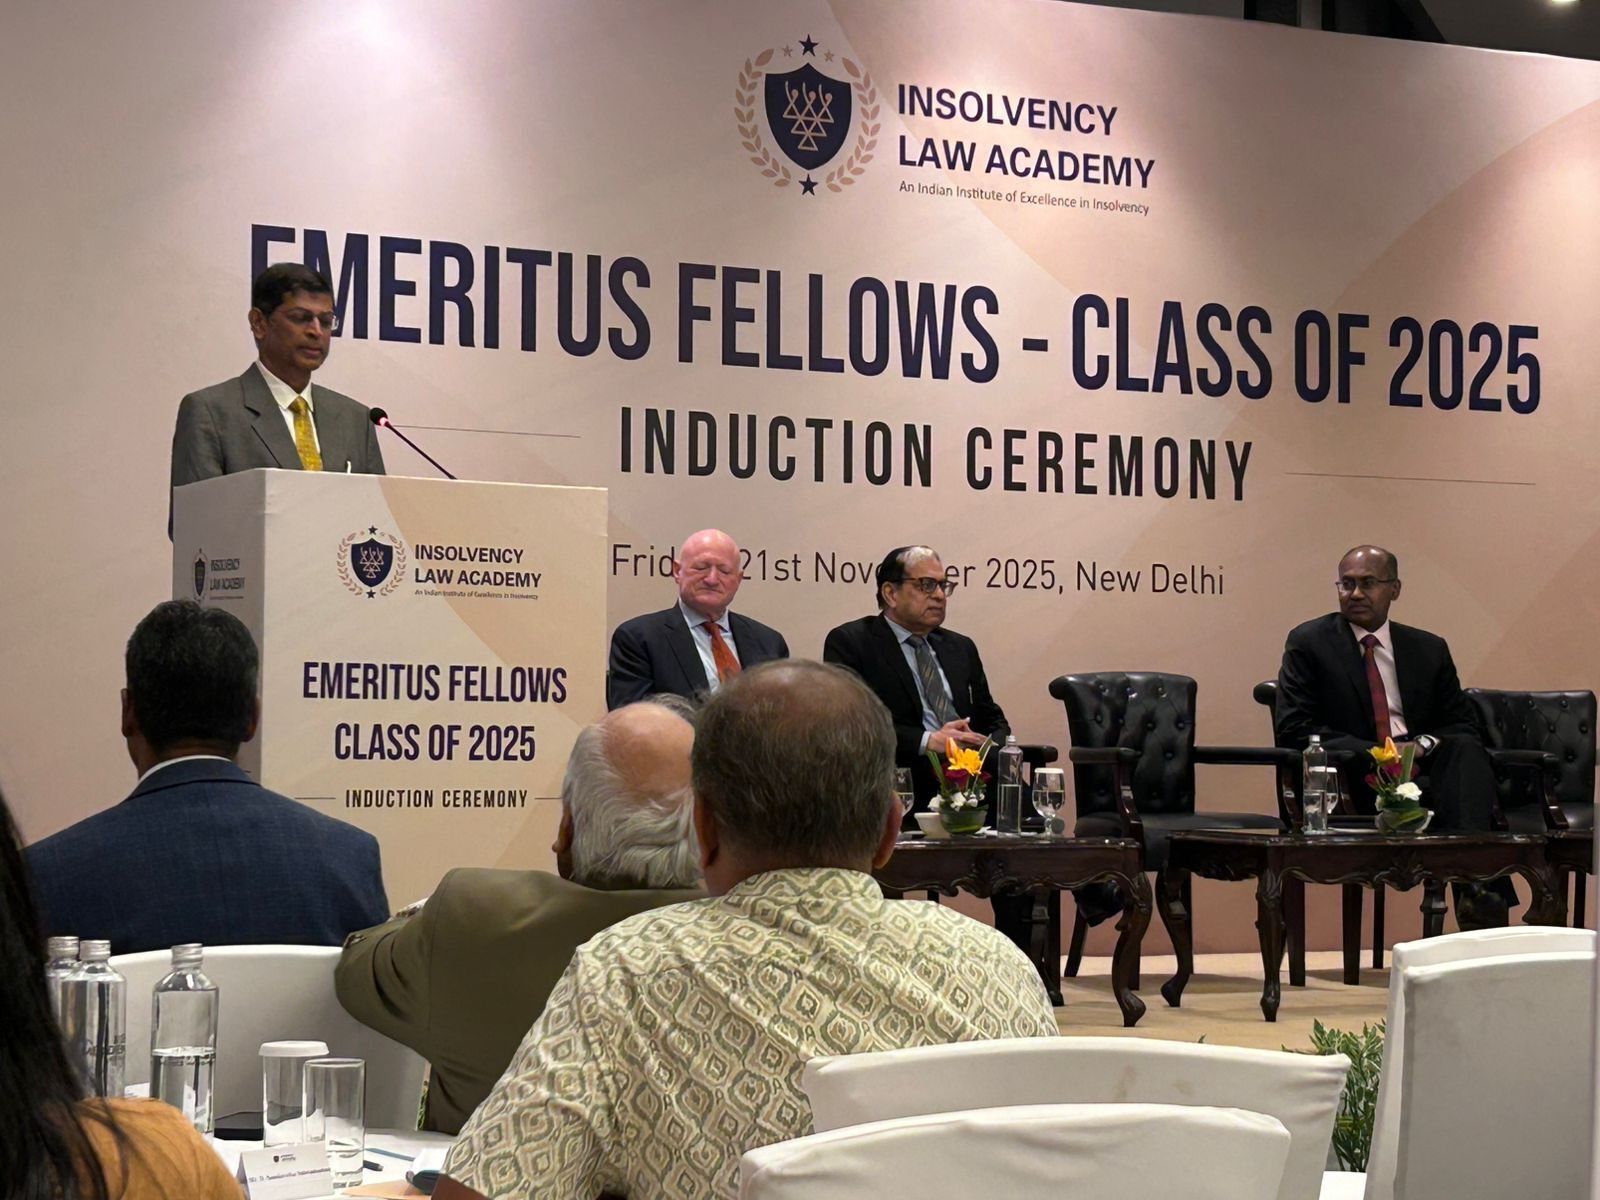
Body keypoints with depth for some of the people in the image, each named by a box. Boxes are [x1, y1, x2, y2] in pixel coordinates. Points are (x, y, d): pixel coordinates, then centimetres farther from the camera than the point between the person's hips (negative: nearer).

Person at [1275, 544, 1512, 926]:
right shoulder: (1308, 643, 7)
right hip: (1356, 782, -3)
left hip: (1423, 767, 4)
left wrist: (1423, 745, -10)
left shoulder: (1429, 649, 19)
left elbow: (1462, 726, 16)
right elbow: (1293, 729, -3)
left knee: (1465, 751, -31)